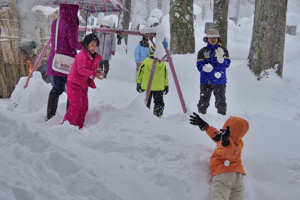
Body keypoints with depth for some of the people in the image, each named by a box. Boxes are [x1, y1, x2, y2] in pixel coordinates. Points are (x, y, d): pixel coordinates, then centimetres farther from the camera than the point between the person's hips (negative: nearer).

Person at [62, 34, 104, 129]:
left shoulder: (95, 57, 10)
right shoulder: (82, 55, -17)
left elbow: (95, 68, 17)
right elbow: (81, 69, -26)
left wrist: (98, 71, -8)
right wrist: (94, 74, -32)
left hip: (84, 85, 9)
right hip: (74, 84, -9)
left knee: (84, 106, 9)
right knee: (76, 105, -13)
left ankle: (79, 126, 18)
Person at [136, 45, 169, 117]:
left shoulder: (145, 62, -8)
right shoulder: (163, 64, -4)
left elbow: (140, 74, -1)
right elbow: (165, 76, 4)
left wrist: (138, 84, 9)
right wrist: (166, 86, 13)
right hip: (159, 88, 0)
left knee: (146, 103, 13)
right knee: (159, 103, 12)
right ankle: (158, 116, 6)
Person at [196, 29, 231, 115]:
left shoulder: (223, 50, 8)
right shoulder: (203, 51, 7)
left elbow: (226, 64, -3)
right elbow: (199, 65, -1)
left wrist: (221, 58, -23)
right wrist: (206, 68, -23)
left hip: (220, 82, 0)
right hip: (206, 81, 0)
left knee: (221, 103, 2)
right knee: (203, 102, 0)